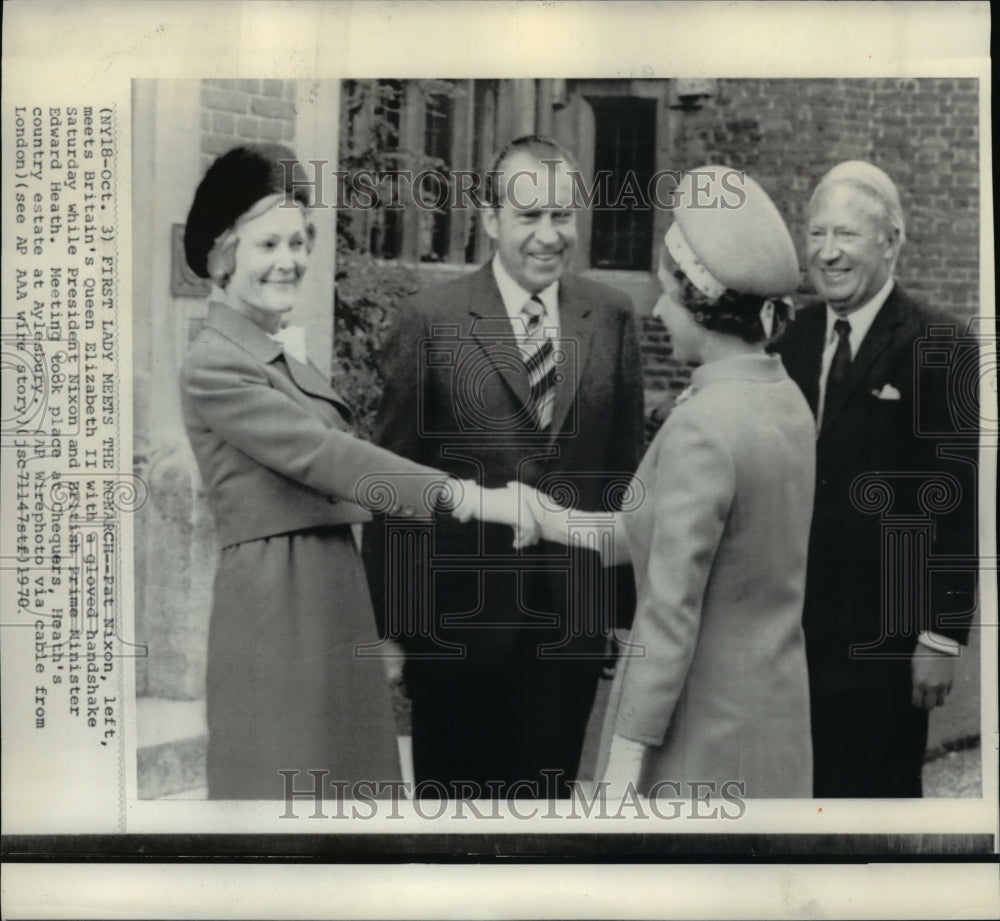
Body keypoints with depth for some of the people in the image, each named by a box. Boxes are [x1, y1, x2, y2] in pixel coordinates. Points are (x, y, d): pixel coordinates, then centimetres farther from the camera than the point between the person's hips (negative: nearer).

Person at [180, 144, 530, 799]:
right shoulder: (214, 366, -11)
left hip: (332, 592, 8)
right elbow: (324, 454, -22)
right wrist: (462, 496, -29)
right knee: (291, 780, -1)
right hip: (280, 603, -8)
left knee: (346, 774, 11)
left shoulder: (286, 351, 17)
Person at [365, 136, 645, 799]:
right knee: (454, 789, 13)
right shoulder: (431, 321, -7)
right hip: (458, 616, -2)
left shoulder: (612, 316, 1)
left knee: (550, 788, 15)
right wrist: (389, 626, -5)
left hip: (575, 615, 2)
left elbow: (625, 460, 6)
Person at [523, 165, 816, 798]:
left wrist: (625, 757, -17)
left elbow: (671, 612, -22)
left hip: (701, 733, -8)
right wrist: (565, 526, 21)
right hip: (775, 713, 8)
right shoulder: (786, 398, 3)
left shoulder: (702, 428, -23)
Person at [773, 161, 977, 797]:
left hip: (885, 634, -5)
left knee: (880, 789, 8)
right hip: (799, 624, 5)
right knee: (814, 785, 14)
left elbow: (956, 504, -12)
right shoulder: (797, 337, 7)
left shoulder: (936, 345, -11)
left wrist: (943, 637, -13)